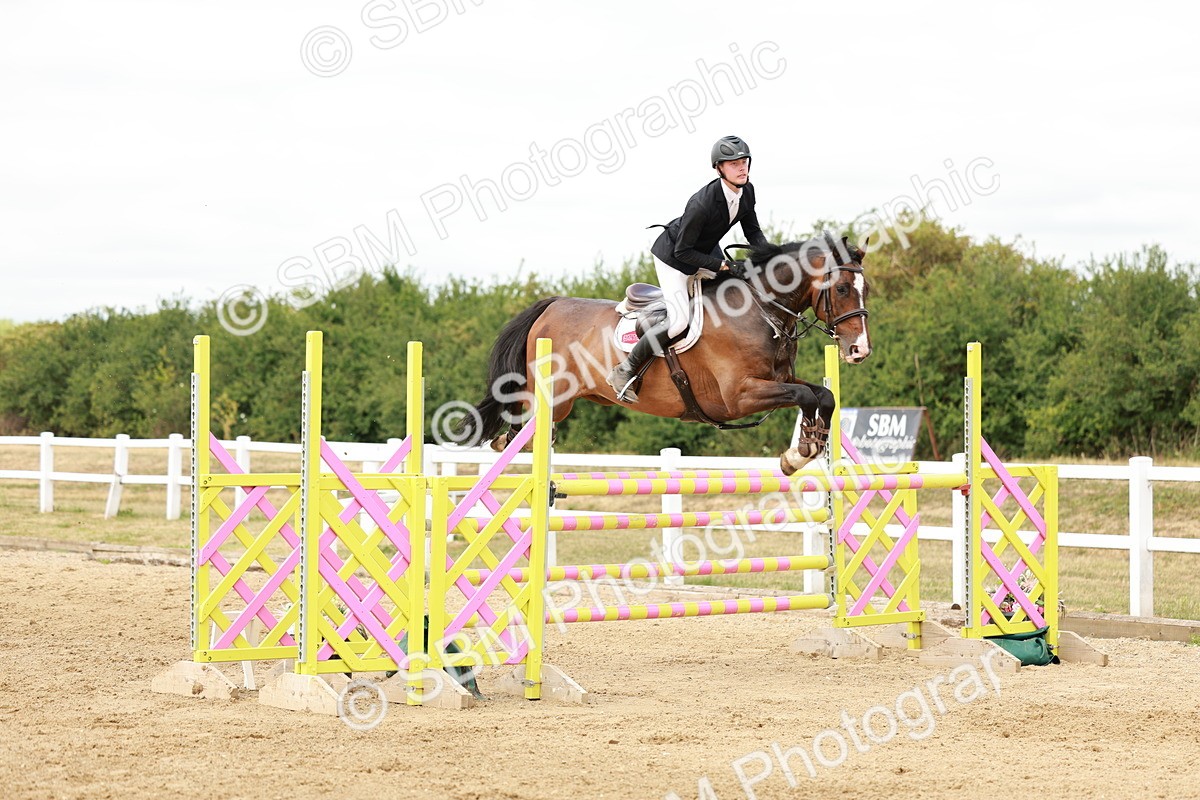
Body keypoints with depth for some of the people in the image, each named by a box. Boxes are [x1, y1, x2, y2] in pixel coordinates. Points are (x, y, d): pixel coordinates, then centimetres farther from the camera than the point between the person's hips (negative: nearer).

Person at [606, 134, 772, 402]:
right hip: (673, 256, -8)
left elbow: (753, 232, 1)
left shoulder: (747, 191, -14)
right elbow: (683, 252, -29)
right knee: (678, 322, -19)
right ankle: (625, 372, -6)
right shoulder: (702, 203, -37)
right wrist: (721, 265, -30)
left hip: (706, 249, 8)